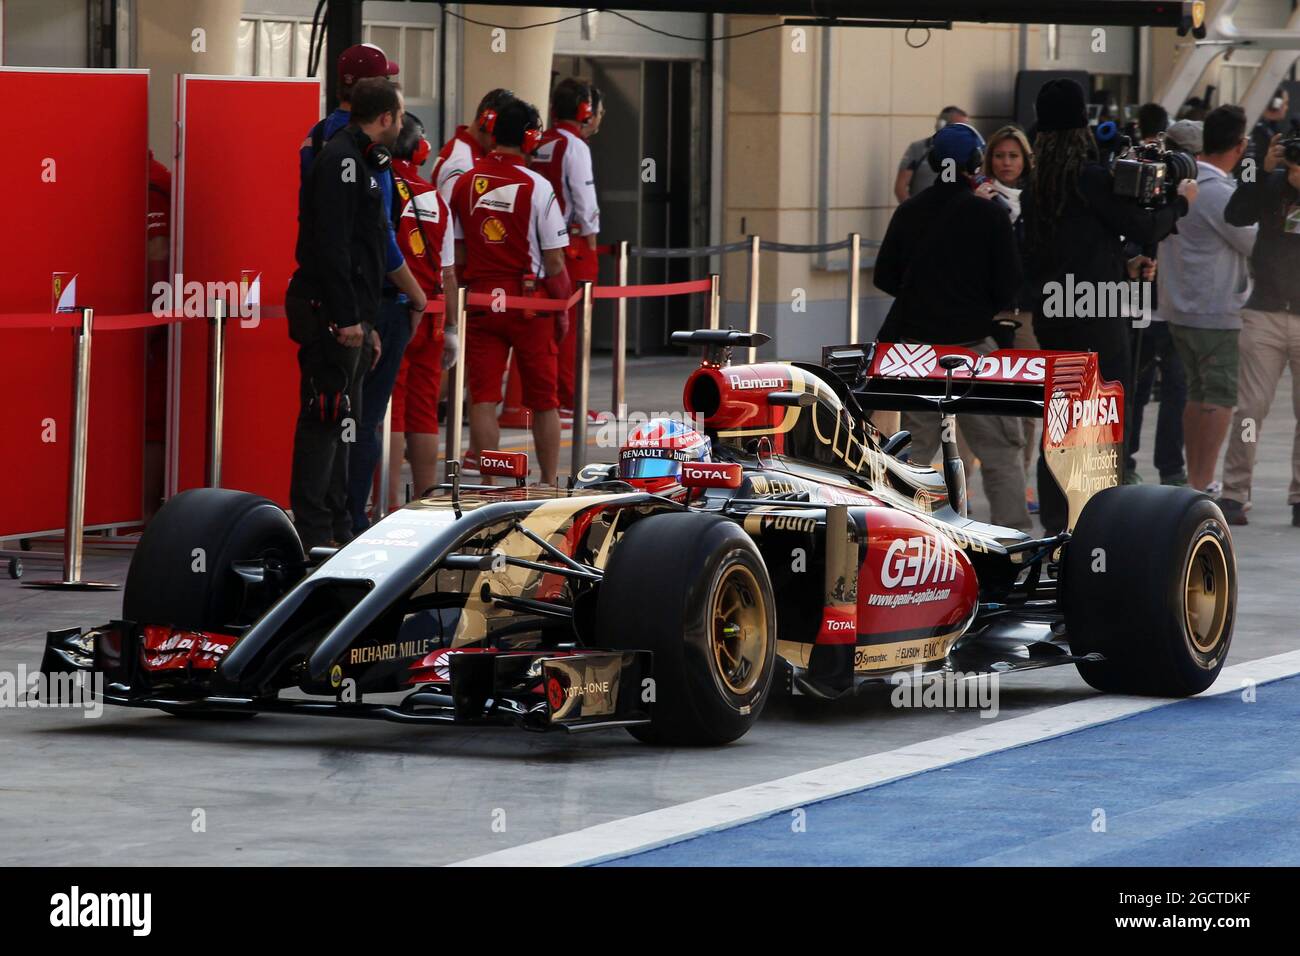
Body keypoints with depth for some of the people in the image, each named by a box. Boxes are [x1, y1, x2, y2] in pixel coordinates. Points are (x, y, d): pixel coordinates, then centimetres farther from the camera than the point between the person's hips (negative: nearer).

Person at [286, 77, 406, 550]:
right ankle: (312, 532, -10)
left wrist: (363, 319, 23)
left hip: (347, 315, 11)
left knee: (339, 421, 14)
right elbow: (330, 244, -22)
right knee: (325, 417, -10)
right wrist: (347, 317, -24)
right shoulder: (341, 161, -14)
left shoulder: (360, 161, 19)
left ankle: (337, 525, 21)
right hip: (331, 314, -11)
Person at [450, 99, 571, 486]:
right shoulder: (537, 187, -10)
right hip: (530, 301, -3)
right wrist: (563, 308, 3)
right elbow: (554, 259, -8)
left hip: (480, 299, 3)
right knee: (543, 400, 9)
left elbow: (456, 255, 7)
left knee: (483, 397, 2)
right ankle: (548, 483, 15)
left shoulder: (464, 183, 2)